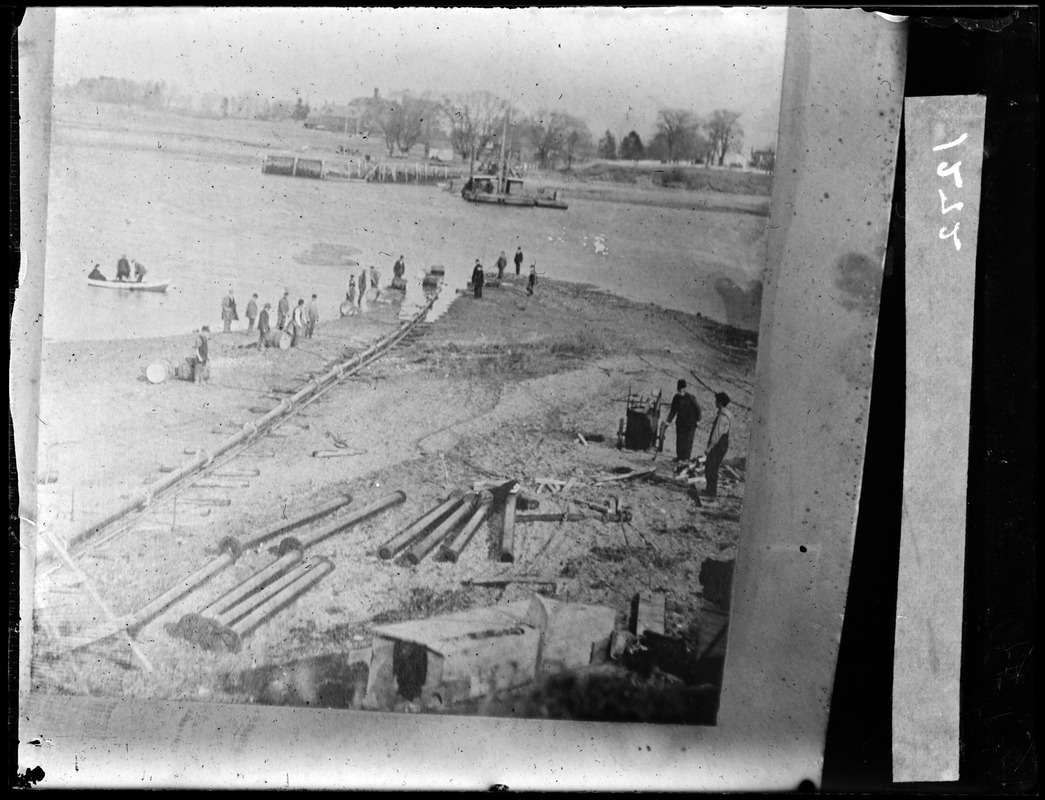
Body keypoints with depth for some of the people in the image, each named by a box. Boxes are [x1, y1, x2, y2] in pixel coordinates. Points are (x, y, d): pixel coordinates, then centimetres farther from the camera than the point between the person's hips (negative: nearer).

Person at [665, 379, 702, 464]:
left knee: (688, 440, -2)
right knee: (679, 440, 6)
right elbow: (673, 410, 7)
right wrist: (669, 421, 2)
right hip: (680, 422, 4)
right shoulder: (676, 398, -3)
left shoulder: (691, 398, -17)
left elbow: (698, 408, -6)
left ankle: (686, 457, 8)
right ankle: (679, 456, 18)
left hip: (690, 423, -4)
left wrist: (698, 420, -5)